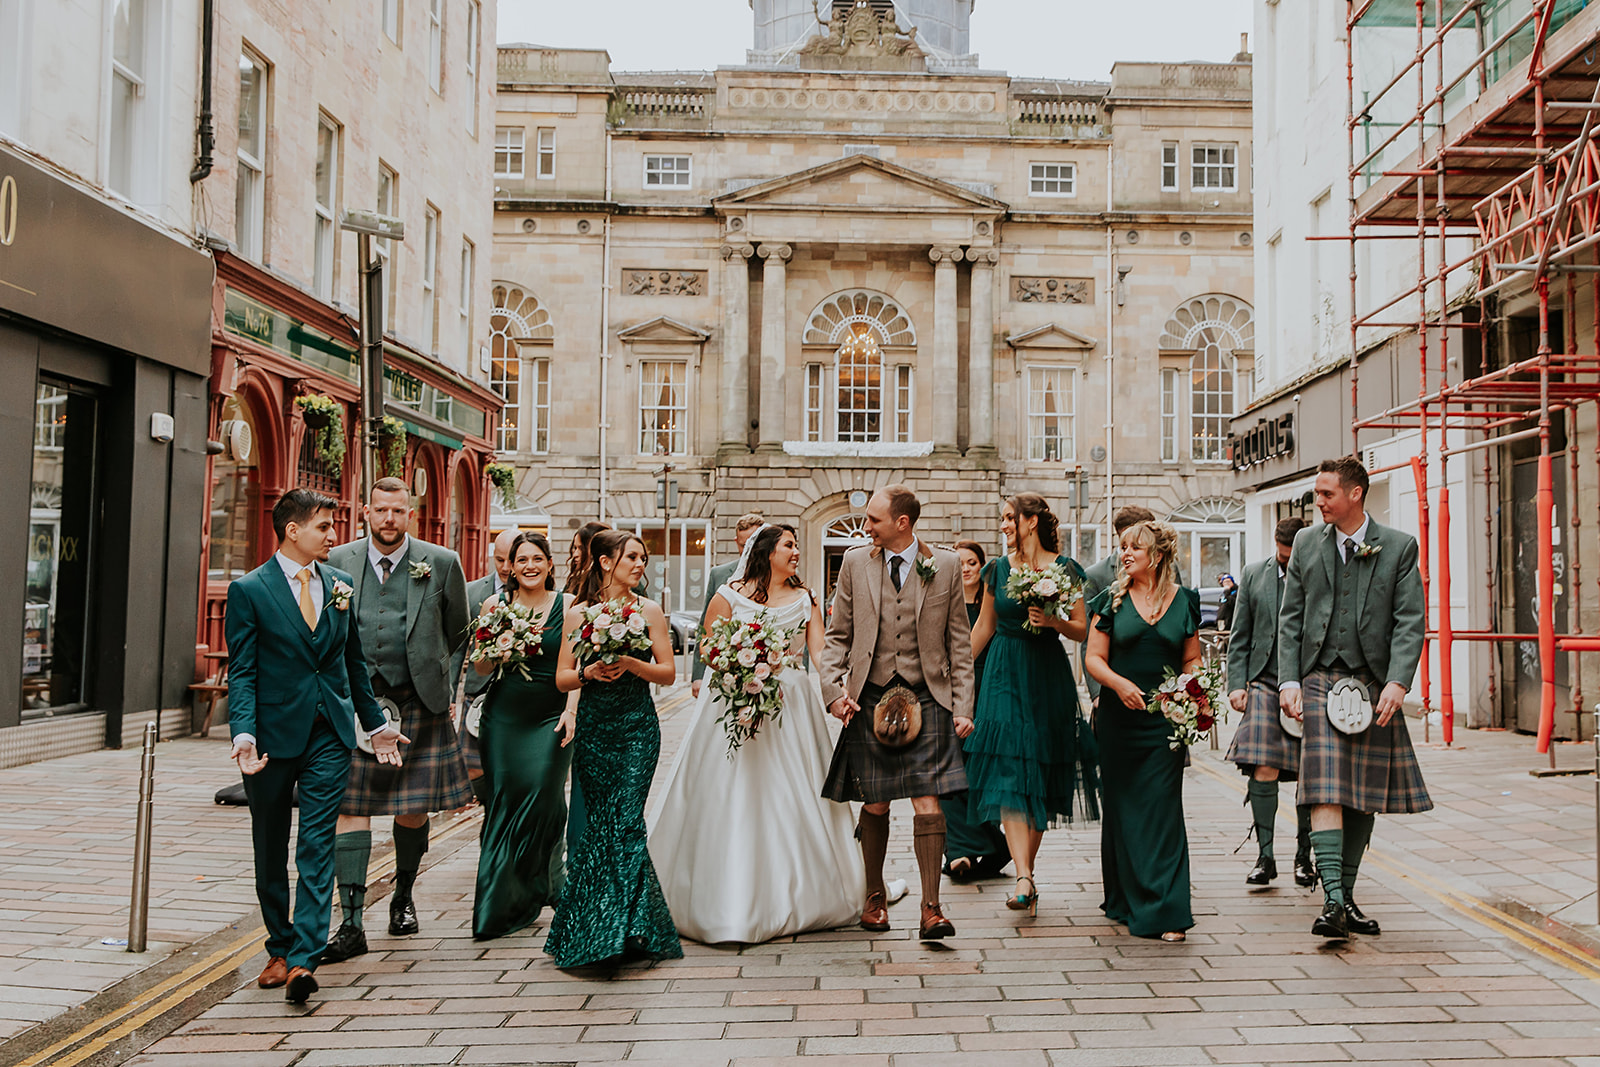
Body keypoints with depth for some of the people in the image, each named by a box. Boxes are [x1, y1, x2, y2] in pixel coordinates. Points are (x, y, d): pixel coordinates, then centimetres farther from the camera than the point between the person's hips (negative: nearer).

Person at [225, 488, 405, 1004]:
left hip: (329, 734, 2)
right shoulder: (249, 590, -4)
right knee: (270, 850, 11)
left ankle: (304, 959, -8)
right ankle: (279, 949, 27)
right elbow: (241, 671, -7)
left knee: (317, 847, -6)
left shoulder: (339, 584, 8)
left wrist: (376, 723, 19)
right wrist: (243, 734, -21)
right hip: (274, 734, -2)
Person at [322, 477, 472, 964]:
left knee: (412, 810, 8)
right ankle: (351, 924, 1)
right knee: (351, 808, -4)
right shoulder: (338, 562, 3)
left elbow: (457, 630, 12)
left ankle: (403, 896, 33)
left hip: (418, 705, 0)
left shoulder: (441, 563, -1)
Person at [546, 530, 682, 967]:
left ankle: (625, 926, -1)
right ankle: (595, 926, 20)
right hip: (593, 728, 1)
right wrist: (589, 672, -14)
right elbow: (562, 678, 6)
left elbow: (667, 672, 2)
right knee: (599, 821, 4)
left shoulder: (649, 610, 4)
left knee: (625, 821, -9)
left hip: (637, 728, -1)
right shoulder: (579, 614, 6)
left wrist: (632, 664, -14)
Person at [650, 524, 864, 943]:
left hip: (790, 705, 3)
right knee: (731, 799, -2)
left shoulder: (805, 599, 10)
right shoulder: (730, 594, 2)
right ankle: (730, 902, 7)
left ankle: (795, 897, 15)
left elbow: (819, 652, 0)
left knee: (791, 796, 3)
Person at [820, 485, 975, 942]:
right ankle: (875, 896, 28)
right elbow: (837, 636, 10)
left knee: (927, 802, -8)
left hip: (926, 698, -1)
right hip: (869, 698, 2)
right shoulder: (855, 563, 6)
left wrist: (962, 706, 1)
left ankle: (931, 909, -1)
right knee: (875, 805, 8)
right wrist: (833, 689, -4)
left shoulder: (946, 565, 3)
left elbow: (959, 642, 6)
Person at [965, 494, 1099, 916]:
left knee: (1040, 776, 5)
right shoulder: (998, 570, 7)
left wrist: (1053, 621, -17)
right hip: (1005, 676, 1)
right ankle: (1024, 879, -16)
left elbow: (1082, 630, 2)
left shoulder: (1064, 569, -1)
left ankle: (1027, 869, 20)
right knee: (1008, 774, -12)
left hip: (1048, 677, -1)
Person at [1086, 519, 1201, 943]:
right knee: (1121, 808, 7)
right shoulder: (1112, 600, 3)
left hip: (1165, 720, -1)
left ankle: (1166, 911, -1)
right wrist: (1120, 683, -17)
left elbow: (1192, 660, 11)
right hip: (1118, 718, 1)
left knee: (1162, 808, -5)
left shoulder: (1184, 601, 5)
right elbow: (1094, 658, 1)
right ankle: (1126, 900, 23)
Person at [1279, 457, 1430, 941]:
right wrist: (1288, 681, -1)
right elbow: (1290, 619, 9)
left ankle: (1347, 895, 20)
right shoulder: (1306, 543, 9)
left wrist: (1397, 683, -15)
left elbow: (1410, 622, -2)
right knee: (1326, 791, -11)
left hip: (1373, 682, 0)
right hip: (1318, 679, 0)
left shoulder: (1399, 547, 3)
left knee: (1365, 794, 8)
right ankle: (1333, 900, -14)